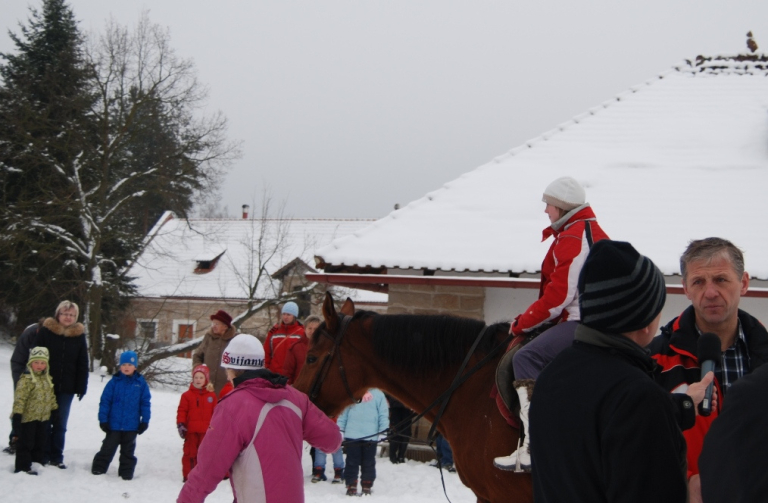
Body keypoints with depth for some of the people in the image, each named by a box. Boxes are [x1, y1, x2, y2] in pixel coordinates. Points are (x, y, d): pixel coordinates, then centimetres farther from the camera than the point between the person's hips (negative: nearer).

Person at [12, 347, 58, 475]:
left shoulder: (47, 379, 9)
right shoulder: (26, 379, -16)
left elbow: (51, 397, 19)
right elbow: (19, 398, -21)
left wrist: (54, 410, 20)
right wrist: (17, 415, -25)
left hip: (43, 418, 7)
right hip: (28, 418, -7)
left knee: (40, 443, 15)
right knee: (25, 443, -1)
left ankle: (37, 463, 26)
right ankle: (23, 467, 4)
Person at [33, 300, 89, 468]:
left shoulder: (79, 335, 4)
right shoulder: (46, 331, -3)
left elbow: (82, 364, 5)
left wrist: (81, 387, 0)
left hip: (67, 388, 2)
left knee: (60, 424, 6)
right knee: (45, 422, 4)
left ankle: (56, 457, 12)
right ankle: (44, 455, 13)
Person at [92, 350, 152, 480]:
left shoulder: (141, 383, -2)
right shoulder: (114, 382, -6)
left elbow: (145, 403, 2)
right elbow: (105, 401, -4)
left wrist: (145, 421, -1)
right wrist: (103, 420, -7)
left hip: (131, 426, 1)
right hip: (114, 424, -1)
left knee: (128, 451, 13)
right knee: (107, 449, 6)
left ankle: (126, 473, 22)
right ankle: (98, 470, 16)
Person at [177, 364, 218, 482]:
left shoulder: (211, 395, 5)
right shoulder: (187, 395, 0)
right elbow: (181, 411, -2)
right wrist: (180, 424, -11)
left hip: (206, 431, 1)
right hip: (190, 431, -1)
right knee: (190, 453, 4)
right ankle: (188, 475, 10)